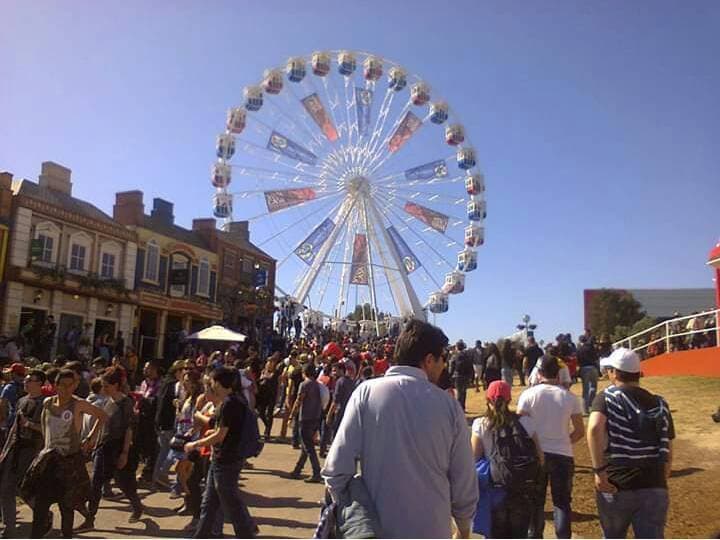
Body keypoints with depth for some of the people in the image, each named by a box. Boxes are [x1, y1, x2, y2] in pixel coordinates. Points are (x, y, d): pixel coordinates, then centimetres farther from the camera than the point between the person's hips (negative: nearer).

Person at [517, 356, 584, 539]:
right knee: (562, 502, 13)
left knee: (536, 502, 15)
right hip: (562, 455, 1)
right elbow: (580, 431, 3)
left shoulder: (528, 394, -7)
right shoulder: (569, 397, -1)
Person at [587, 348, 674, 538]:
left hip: (614, 488, -2)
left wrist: (599, 470, -19)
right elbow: (667, 454, 12)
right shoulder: (659, 404, 9)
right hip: (654, 489, 2)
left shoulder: (606, 397, -4)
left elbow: (595, 428, -24)